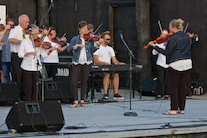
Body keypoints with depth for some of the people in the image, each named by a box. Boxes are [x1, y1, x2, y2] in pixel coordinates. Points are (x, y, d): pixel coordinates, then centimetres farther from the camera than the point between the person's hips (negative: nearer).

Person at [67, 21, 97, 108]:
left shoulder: (90, 39, 6)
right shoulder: (75, 39, 4)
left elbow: (92, 51, -1)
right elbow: (69, 49, -7)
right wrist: (77, 45, -21)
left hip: (87, 62, 0)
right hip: (77, 62, 0)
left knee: (84, 82, 5)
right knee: (73, 82, -8)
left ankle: (82, 101, 14)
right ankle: (76, 102, 1)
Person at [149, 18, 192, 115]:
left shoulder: (173, 38, -14)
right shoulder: (187, 36, 9)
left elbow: (167, 52, -11)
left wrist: (154, 46, -4)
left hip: (176, 65, -7)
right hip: (187, 64, 7)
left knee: (173, 87, -1)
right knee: (182, 87, 11)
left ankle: (173, 109, -3)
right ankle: (182, 109, 13)